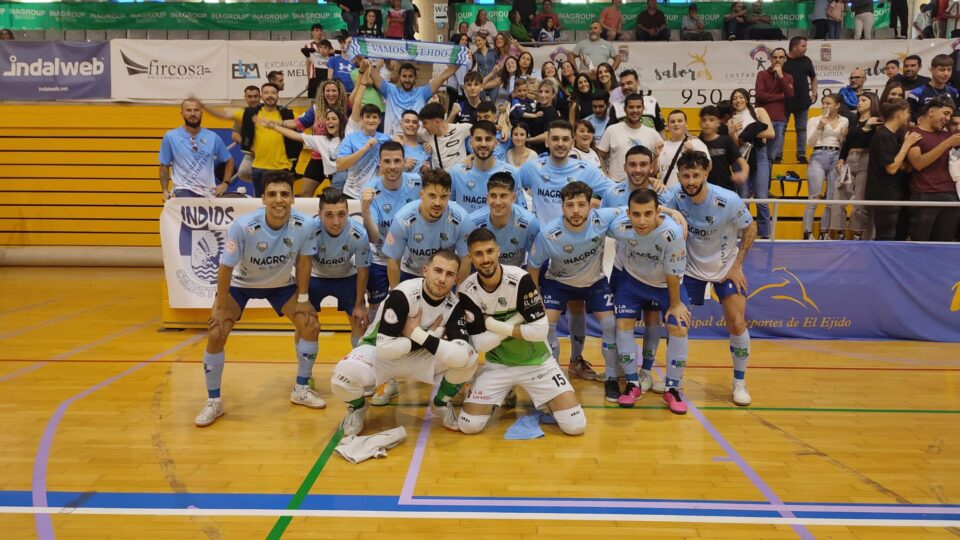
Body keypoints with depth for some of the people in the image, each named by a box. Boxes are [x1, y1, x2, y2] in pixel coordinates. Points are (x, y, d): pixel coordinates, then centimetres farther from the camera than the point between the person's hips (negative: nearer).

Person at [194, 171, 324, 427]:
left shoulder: (304, 225, -29)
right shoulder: (243, 226, -35)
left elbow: (303, 261, -11)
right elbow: (226, 267, -23)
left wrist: (302, 299, -8)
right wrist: (221, 307, -17)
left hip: (281, 284, 2)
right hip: (241, 283, -2)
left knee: (311, 326, -7)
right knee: (216, 334, -14)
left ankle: (301, 389, 14)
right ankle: (213, 401, 5)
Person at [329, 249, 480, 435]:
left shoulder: (454, 305, -15)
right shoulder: (403, 294, -28)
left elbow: (461, 356, -29)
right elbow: (385, 348, -30)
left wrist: (417, 334, -31)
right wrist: (429, 336, -24)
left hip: (420, 355, 3)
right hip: (379, 351, -3)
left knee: (469, 358, -22)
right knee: (344, 374, -34)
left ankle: (440, 404, 8)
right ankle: (357, 407, 3)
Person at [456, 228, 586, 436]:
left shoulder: (520, 279, -21)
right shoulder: (467, 292, -14)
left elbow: (540, 331, -22)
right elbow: (479, 344, -15)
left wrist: (497, 326, -22)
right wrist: (515, 320, -22)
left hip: (536, 361, -2)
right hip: (497, 364, 2)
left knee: (575, 426, -9)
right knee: (469, 426, -9)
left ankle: (540, 402, 22)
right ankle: (503, 394, 20)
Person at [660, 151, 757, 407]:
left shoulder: (728, 200, -24)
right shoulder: (675, 195, -19)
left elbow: (750, 229, -9)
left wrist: (737, 266, -9)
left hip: (726, 267, -2)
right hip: (691, 267, 2)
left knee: (736, 323, -9)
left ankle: (739, 383, 12)